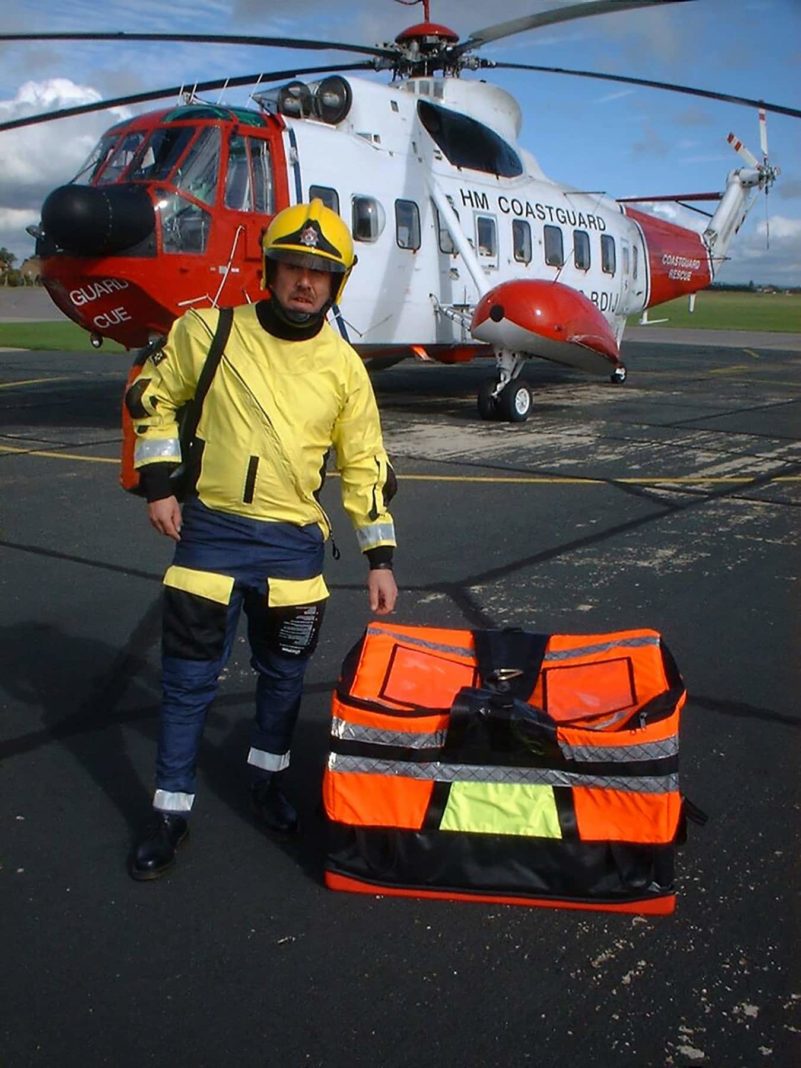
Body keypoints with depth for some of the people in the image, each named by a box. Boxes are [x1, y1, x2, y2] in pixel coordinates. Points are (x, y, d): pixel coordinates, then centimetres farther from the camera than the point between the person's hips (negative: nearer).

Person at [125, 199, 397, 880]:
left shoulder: (344, 366, 0)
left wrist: (380, 558, 2)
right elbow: (151, 398, 7)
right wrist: (158, 484, -2)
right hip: (210, 531, -1)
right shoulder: (209, 332, -4)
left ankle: (267, 780, 38)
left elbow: (366, 466, 4)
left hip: (293, 543, 2)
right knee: (189, 678, 4)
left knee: (283, 675, 14)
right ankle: (172, 810, 19)